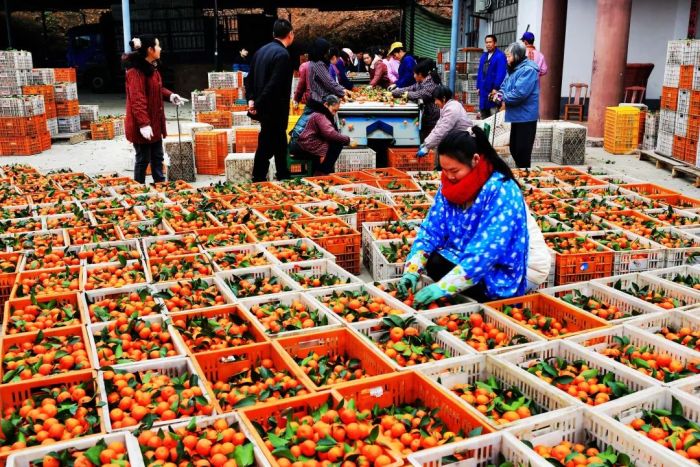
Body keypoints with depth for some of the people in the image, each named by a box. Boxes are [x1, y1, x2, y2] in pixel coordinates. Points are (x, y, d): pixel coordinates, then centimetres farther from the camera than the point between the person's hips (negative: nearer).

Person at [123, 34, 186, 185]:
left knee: (157, 157, 15)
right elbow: (137, 100, -25)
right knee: (143, 159, 0)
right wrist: (143, 123, -30)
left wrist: (170, 95, 4)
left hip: (155, 122, 9)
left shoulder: (152, 67, 11)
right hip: (142, 125, -9)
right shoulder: (135, 71, -19)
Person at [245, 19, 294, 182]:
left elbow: (250, 78, 12)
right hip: (274, 110, -9)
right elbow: (274, 85, -24)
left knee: (280, 143, 18)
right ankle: (258, 181, 8)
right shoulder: (282, 54, -17)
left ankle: (283, 179, 27)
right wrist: (258, 105, -19)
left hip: (264, 108, 9)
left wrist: (251, 99, 5)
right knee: (266, 147, 0)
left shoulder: (261, 50, 10)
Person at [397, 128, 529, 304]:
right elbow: (431, 230, -3)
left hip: (498, 277, -6)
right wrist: (412, 270, -19)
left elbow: (486, 252, -31)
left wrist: (443, 287, -37)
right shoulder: (450, 185, -5)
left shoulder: (501, 191, -24)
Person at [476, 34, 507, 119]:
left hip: (493, 91, -8)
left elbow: (500, 73, -16)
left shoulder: (500, 56, -9)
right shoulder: (484, 56, 16)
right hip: (483, 90, 8)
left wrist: (496, 88, -19)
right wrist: (478, 87, 12)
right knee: (484, 116, 14)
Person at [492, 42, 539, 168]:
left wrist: (502, 97, -13)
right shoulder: (513, 69, 13)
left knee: (522, 151, -3)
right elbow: (505, 86, 17)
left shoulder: (528, 69, -18)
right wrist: (500, 94, -6)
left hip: (525, 117, -10)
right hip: (517, 115, 10)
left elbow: (519, 93, -27)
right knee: (514, 149, 15)